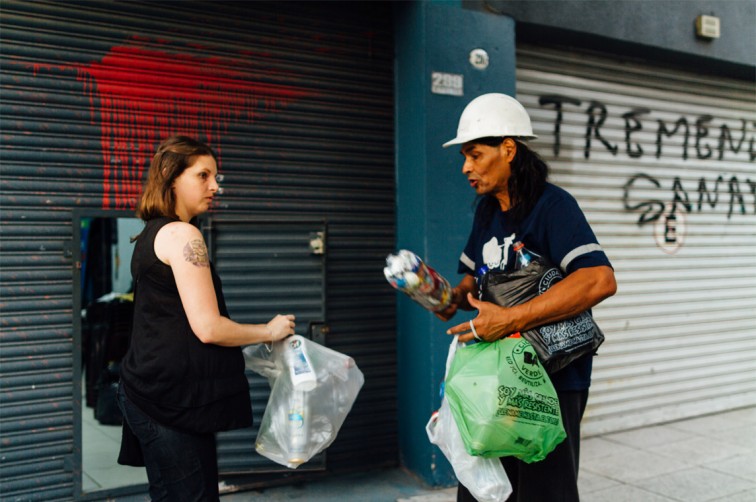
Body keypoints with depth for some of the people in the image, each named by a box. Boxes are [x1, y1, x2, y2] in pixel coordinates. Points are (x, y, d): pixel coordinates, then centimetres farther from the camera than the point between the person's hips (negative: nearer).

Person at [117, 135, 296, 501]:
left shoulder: (151, 235, 16)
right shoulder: (182, 235, -13)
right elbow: (208, 328, -19)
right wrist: (269, 331, -3)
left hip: (152, 389, 10)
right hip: (174, 397, -10)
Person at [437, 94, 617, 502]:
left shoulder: (552, 205, -15)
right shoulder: (486, 209, 9)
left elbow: (599, 281, -29)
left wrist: (512, 319, -30)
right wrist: (455, 297, -4)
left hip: (552, 379, -7)